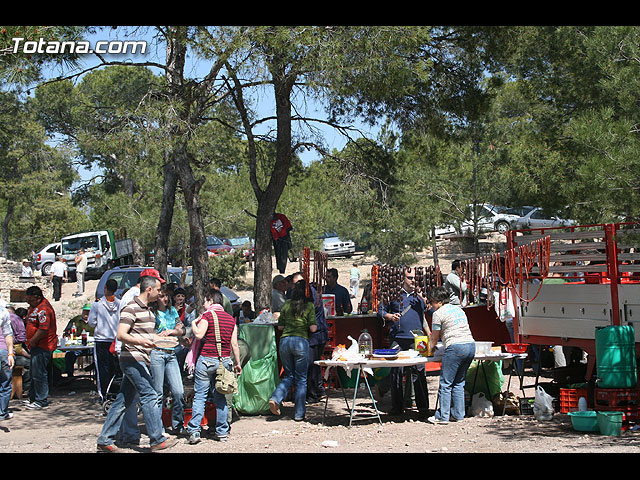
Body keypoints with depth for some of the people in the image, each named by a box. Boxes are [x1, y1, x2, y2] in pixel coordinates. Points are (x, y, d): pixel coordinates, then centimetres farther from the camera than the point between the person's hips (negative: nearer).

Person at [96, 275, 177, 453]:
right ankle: (157, 440, -5)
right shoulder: (131, 308, -11)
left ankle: (104, 440, 14)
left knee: (124, 401, 10)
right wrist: (141, 341, -35)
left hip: (141, 361, 10)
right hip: (133, 359, -10)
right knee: (149, 396, -9)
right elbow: (121, 335, -20)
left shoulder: (148, 310, 19)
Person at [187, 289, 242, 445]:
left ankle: (194, 431, -6)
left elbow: (199, 335, -15)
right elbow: (234, 344, 10)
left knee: (199, 396, -1)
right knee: (220, 397, 10)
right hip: (224, 361, 5)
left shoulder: (207, 315, -4)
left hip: (207, 359, -4)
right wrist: (237, 363, 17)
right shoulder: (230, 319, 12)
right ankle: (222, 432, 10)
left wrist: (194, 323, 3)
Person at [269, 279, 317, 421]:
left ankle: (275, 398, -7)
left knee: (289, 375, 17)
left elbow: (280, 326, 14)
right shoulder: (309, 305, 1)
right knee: (301, 378, 7)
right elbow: (312, 328, -6)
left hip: (285, 340, 4)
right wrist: (316, 325, 16)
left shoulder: (287, 304, 12)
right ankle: (299, 413, 8)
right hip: (301, 341, -3)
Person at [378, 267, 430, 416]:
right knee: (396, 372, 2)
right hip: (397, 339, -1)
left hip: (416, 340, 1)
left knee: (419, 372, 0)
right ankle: (397, 407, 11)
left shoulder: (420, 295, 12)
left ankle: (423, 406, 8)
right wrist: (390, 316, -8)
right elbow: (381, 310, 11)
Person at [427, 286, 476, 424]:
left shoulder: (438, 314, -1)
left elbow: (434, 338, 5)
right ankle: (458, 414, 15)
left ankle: (443, 416, 0)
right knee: (459, 382, 14)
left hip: (455, 347, -8)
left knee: (445, 383, -1)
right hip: (471, 345, 8)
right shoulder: (459, 309, 21)